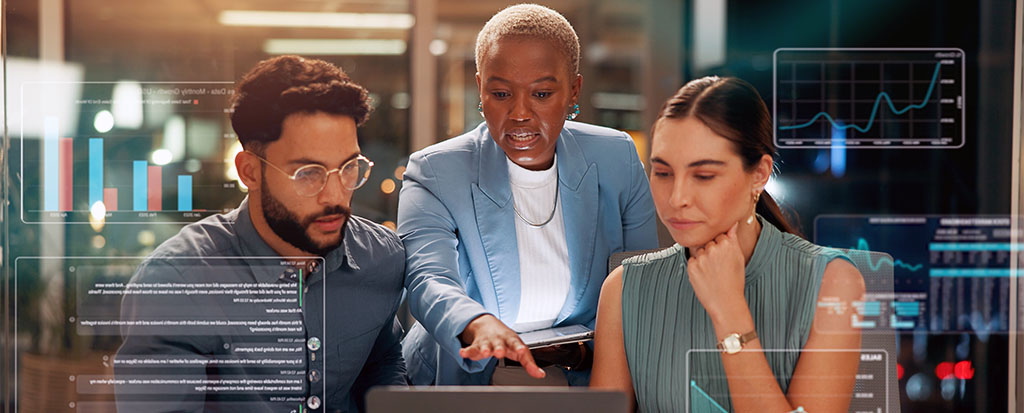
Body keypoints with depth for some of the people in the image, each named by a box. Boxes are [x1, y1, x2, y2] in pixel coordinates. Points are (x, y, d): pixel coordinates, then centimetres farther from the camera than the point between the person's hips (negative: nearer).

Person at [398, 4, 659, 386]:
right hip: (466, 383, 0)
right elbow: (428, 281, -19)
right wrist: (480, 325, -41)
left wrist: (590, 350, -13)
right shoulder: (434, 173, -4)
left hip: (585, 381, 1)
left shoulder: (618, 160, 4)